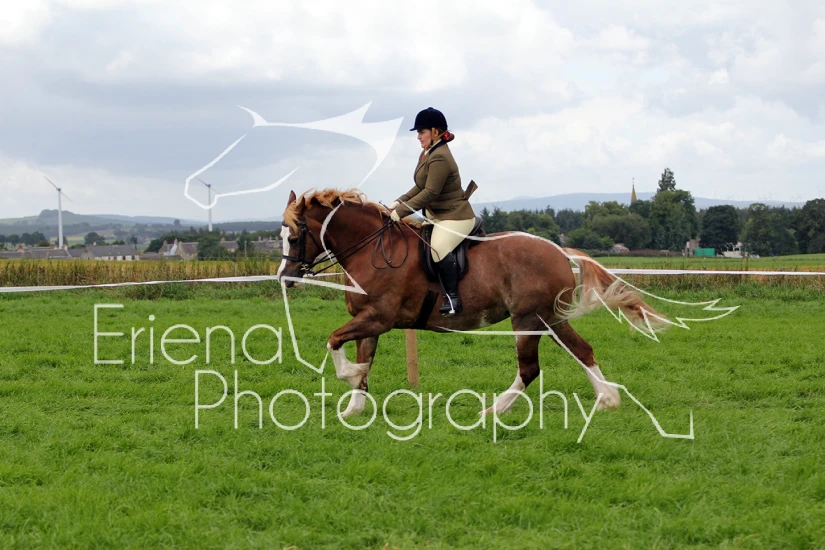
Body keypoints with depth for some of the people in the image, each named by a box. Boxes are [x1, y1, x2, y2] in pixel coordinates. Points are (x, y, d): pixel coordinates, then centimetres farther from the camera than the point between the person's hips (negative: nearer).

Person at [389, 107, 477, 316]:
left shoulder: (439, 158, -22)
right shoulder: (428, 154, 11)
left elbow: (430, 193, -25)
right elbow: (420, 188, 16)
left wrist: (401, 210, -22)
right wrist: (400, 201, 2)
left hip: (454, 217, -12)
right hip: (436, 215, 12)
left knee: (439, 247, -33)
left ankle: (452, 297, -28)